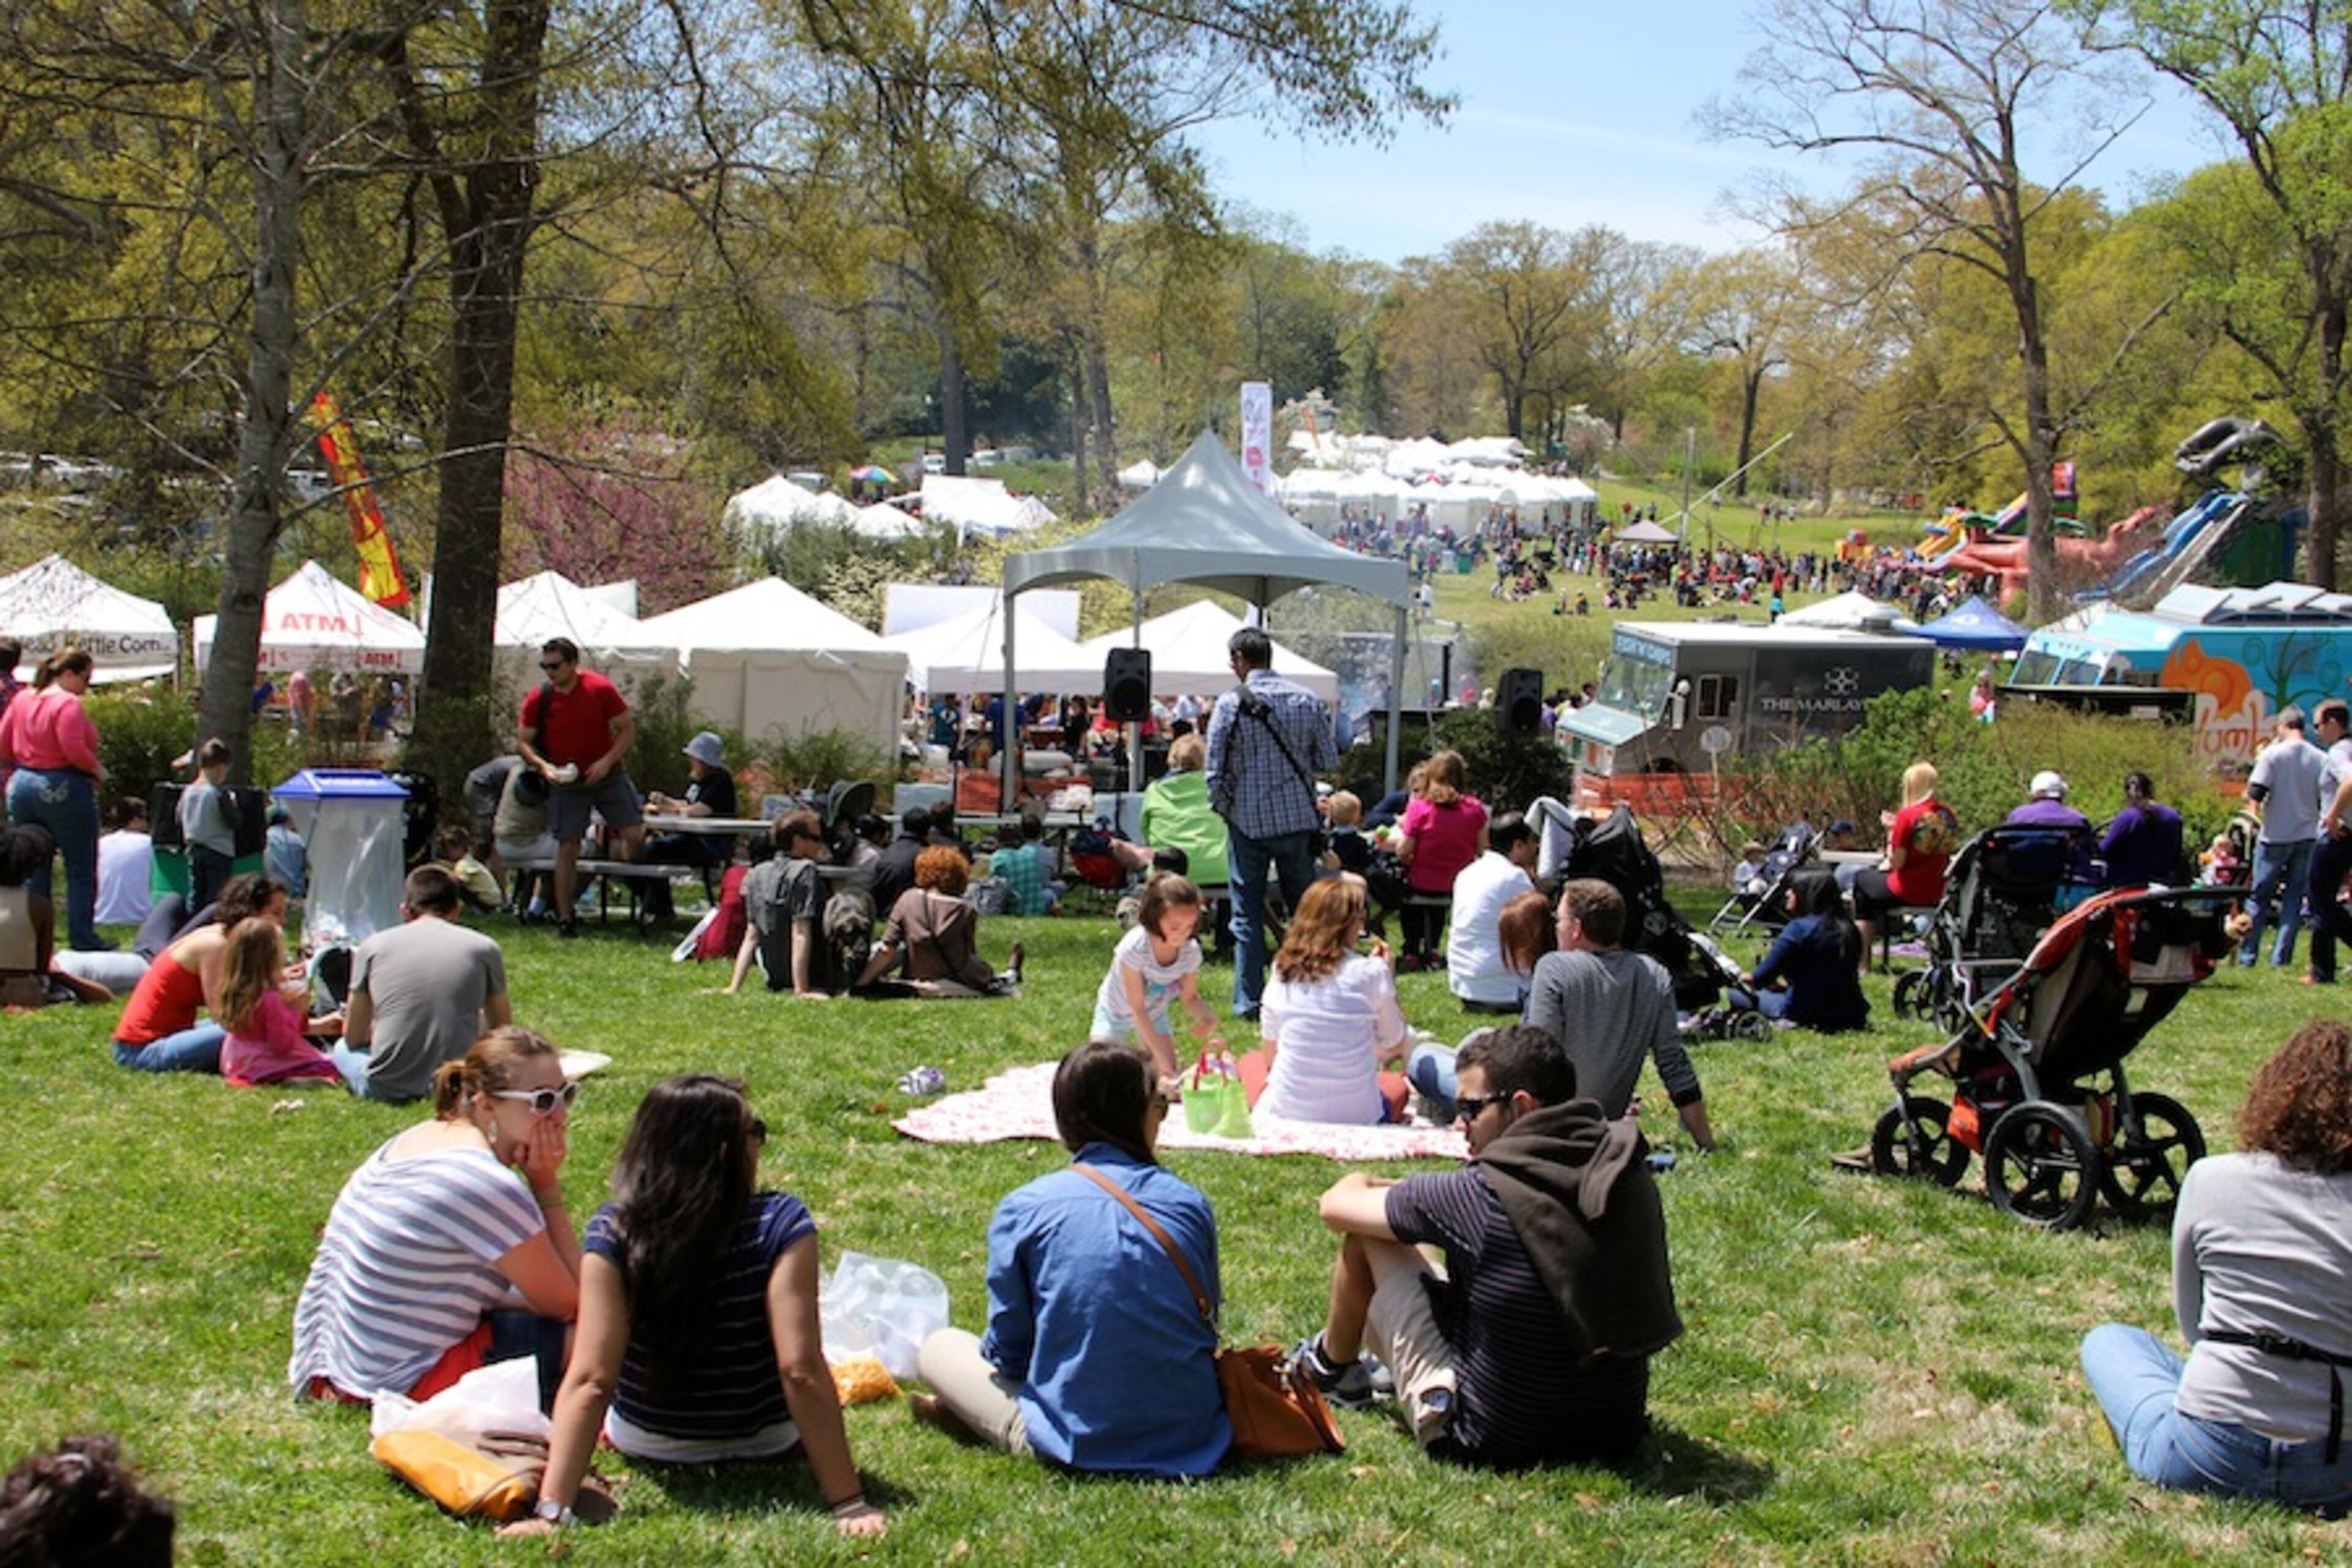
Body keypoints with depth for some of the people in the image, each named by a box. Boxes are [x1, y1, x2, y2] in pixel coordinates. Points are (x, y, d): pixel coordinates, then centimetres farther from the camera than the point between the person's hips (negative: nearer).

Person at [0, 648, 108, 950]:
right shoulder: (67, 704, -15)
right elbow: (74, 750, -22)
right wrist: (98, 770, -7)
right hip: (64, 789, -7)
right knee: (81, 869, 3)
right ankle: (82, 939, 4)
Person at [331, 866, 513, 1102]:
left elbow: (353, 1037, 12)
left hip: (387, 1089, -1)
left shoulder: (373, 947, 5)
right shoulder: (483, 948, 3)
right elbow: (502, 1030, 13)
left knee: (343, 1049, 30)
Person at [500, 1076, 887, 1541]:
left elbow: (589, 1380, -28)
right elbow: (801, 1370, -31)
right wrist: (849, 1503, -27)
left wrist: (551, 1510, -27)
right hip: (766, 1446, -1)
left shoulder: (612, 1233, -24)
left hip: (644, 1444, 1)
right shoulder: (782, 1224, -28)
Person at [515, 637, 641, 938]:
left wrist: (607, 761, -16)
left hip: (607, 776, 0)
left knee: (635, 833, -10)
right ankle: (565, 918, 6)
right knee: (567, 848, -2)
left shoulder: (600, 689, -9)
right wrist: (543, 766, -16)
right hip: (567, 782, 0)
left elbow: (628, 728, -3)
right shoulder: (538, 699, -4)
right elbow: (523, 742, 3)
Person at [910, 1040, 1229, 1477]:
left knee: (939, 1347, 20)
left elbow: (1007, 1351, -2)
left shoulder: (1023, 1211, -9)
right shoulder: (1191, 1205, -2)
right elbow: (1207, 1327, 10)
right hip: (1192, 1436, 1)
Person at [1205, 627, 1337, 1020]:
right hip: (1298, 819, 2)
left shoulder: (1230, 704, -9)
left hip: (1249, 821, -2)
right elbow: (1329, 761, 2)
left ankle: (1248, 1000, 6)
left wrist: (1222, 808, 9)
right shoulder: (1306, 700, -1)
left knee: (1248, 914, 6)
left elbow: (1216, 771, -9)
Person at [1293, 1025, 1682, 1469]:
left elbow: (1336, 1204, -6)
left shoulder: (1482, 1195, -22)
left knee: (1365, 1235, 4)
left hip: (1490, 1442, -6)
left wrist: (1363, 1183, 18)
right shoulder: (1630, 1177, -7)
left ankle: (1333, 1363, 32)